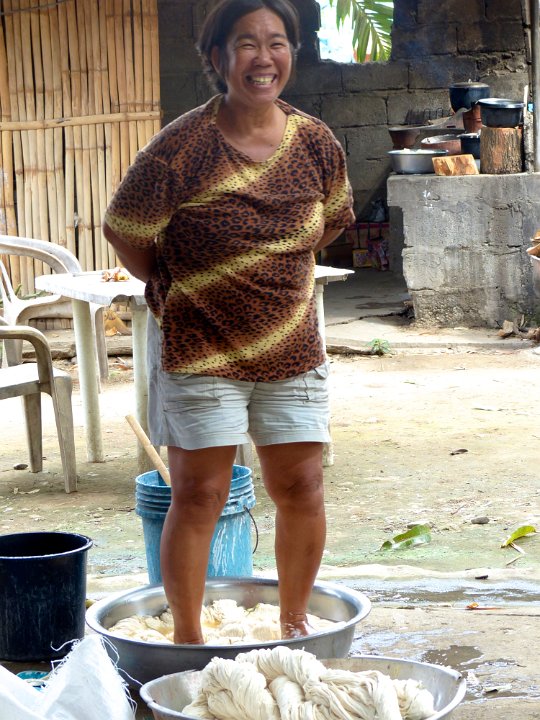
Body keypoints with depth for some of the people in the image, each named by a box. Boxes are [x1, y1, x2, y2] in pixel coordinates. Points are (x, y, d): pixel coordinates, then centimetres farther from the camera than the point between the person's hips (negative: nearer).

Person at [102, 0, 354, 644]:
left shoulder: (317, 145, -1)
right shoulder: (182, 147, -16)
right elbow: (123, 230, -5)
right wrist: (173, 290, 6)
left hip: (292, 348, 4)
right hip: (199, 349, -4)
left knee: (301, 490, 6)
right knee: (199, 495, -1)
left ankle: (293, 621, 26)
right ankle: (187, 638, 13)